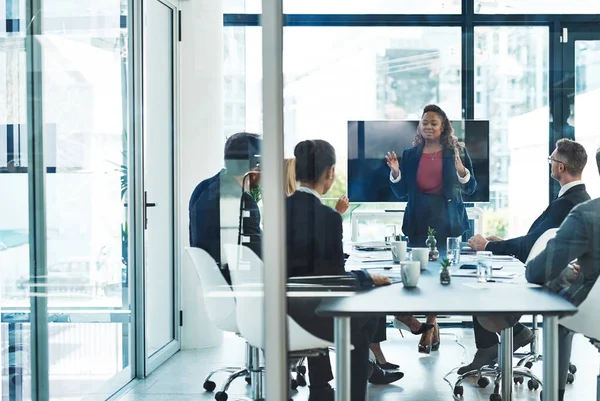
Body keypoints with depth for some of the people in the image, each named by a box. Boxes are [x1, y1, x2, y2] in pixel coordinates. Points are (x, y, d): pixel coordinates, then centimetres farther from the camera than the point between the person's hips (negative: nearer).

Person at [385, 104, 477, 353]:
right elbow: (402, 194, 9)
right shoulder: (410, 155, 8)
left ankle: (428, 327, 13)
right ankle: (432, 326, 14)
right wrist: (395, 172, -7)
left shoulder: (456, 152, 3)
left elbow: (470, 189, 2)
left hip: (446, 221, -2)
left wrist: (461, 170, -16)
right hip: (419, 221, 2)